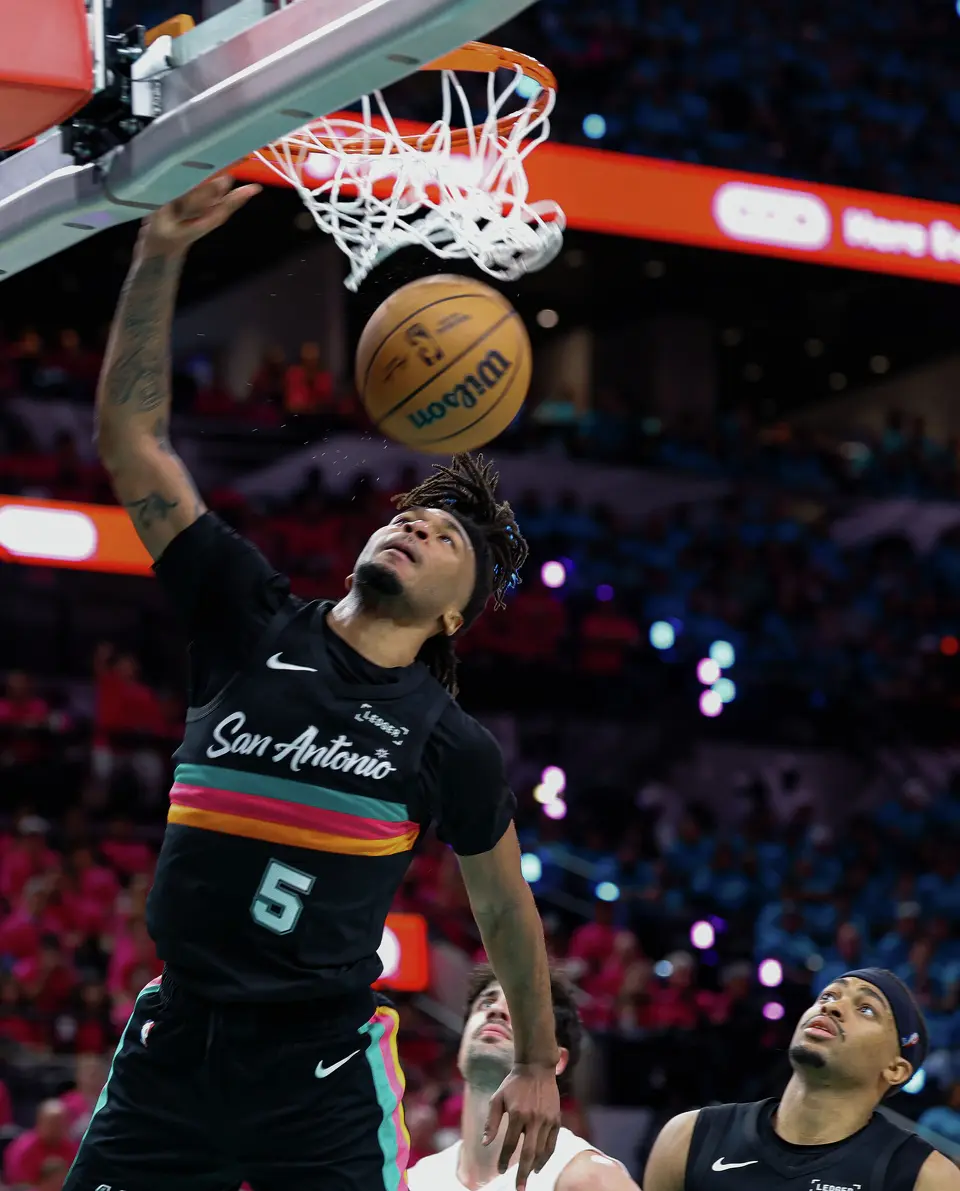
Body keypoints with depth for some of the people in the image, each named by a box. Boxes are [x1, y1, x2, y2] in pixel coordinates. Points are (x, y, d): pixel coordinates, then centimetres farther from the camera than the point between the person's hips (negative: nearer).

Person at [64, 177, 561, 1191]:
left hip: (321, 1073, -2)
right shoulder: (253, 626, 4)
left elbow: (505, 909, 17)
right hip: (169, 1043, 2)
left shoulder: (451, 746, 2)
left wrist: (538, 1067, 21)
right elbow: (131, 440, 2)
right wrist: (160, 254, -5)